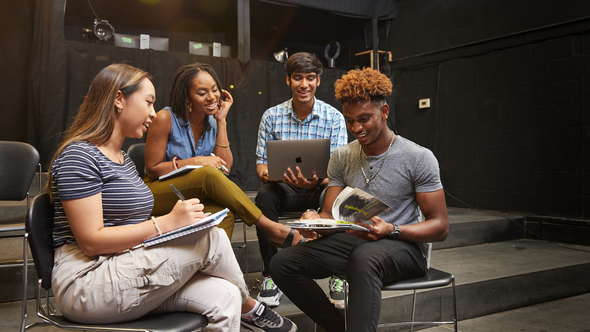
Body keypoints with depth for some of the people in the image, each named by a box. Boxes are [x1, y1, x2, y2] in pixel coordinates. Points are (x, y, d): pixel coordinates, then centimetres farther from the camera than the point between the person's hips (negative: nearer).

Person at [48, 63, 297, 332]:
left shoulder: (123, 159, 19)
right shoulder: (78, 156, -11)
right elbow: (91, 241, -18)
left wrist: (182, 218, -1)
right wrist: (166, 223, -19)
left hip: (129, 274, 8)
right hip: (87, 284, -8)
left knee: (222, 295, -18)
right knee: (211, 237, -16)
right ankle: (251, 309, 9)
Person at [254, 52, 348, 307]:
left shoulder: (334, 117, -5)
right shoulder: (272, 116, -1)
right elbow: (262, 160, 3)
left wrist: (315, 181, -34)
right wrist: (265, 173, -23)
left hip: (318, 188, -1)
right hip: (284, 187, 1)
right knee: (265, 195, -32)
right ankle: (271, 275, -18)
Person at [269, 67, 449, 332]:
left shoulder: (419, 158, -7)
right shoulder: (342, 157, 8)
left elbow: (440, 226, -9)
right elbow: (330, 215, 8)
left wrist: (391, 230, -26)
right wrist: (315, 220, -18)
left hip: (405, 247, -5)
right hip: (354, 242, 6)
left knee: (364, 257, -41)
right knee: (282, 264, -14)